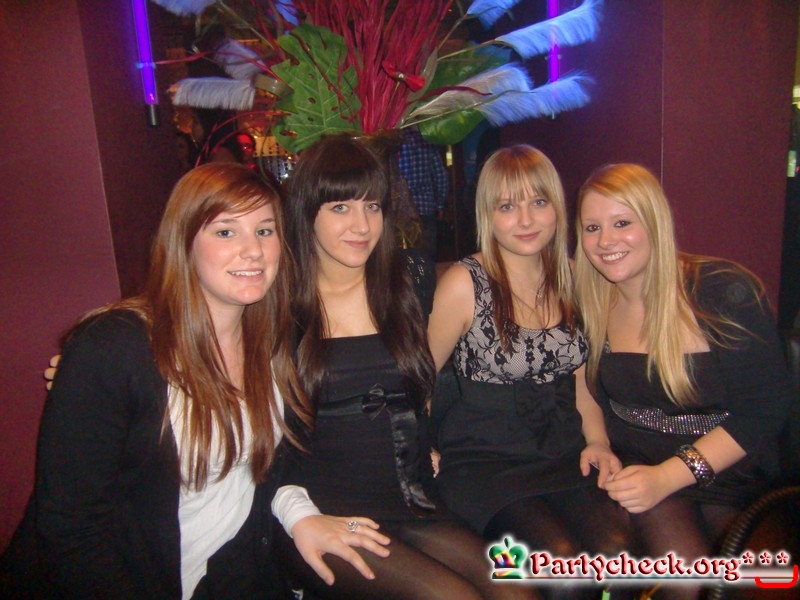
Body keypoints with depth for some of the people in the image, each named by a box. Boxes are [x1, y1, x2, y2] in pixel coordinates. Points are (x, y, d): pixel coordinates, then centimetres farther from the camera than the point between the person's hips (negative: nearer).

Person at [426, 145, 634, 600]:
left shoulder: (572, 280, 9)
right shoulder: (465, 284, -7)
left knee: (617, 552, -22)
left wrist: (598, 442, 3)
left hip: (565, 456, 4)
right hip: (484, 460, -4)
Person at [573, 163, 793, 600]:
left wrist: (670, 476, -20)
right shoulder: (591, 301, 1)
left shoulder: (726, 291, -10)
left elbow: (766, 407, -11)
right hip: (634, 464, 1)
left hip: (727, 472, -1)